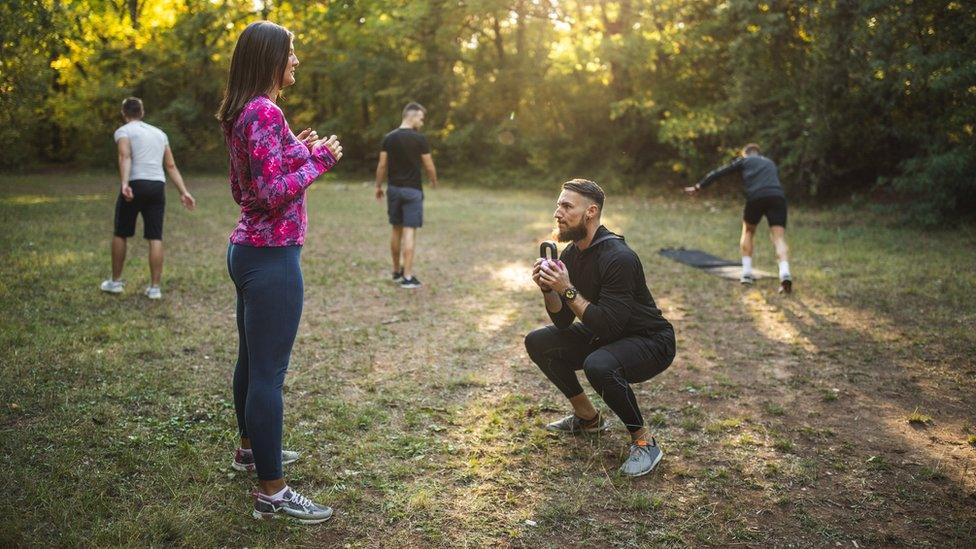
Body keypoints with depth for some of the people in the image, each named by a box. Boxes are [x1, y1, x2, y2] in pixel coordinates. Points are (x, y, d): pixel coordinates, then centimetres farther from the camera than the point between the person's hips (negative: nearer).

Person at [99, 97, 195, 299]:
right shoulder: (159, 133, 21)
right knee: (155, 238, 4)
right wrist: (184, 192, 10)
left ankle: (116, 282, 21)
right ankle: (154, 287, 2)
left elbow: (125, 157, -15)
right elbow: (171, 166, 16)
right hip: (158, 186, 4)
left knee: (120, 234, 12)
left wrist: (124, 183, -28)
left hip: (135, 185, -4)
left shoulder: (123, 131, 5)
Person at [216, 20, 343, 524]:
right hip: (272, 256, -10)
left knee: (252, 359, 22)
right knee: (268, 373, -5)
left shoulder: (241, 115, 13)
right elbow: (274, 193, -23)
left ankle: (251, 448, 40)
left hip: (247, 249, 10)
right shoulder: (265, 112, -17)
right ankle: (272, 492, 4)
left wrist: (294, 152, 15)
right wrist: (318, 160, -11)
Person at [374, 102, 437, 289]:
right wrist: (434, 181, 14)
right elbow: (429, 165, -4)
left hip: (393, 189, 5)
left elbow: (382, 165, 3)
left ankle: (397, 271, 25)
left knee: (396, 229, 15)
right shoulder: (419, 138, -9)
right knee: (409, 231, -6)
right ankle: (408, 276, -8)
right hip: (412, 190, -5)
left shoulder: (389, 138, 3)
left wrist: (378, 186, 14)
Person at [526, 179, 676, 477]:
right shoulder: (570, 254, -1)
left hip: (652, 342, -9)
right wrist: (548, 289, -16)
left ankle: (644, 441, -13)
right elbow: (563, 321, 1)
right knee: (538, 343, 2)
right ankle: (588, 417, 17)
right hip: (606, 336, 9)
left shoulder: (619, 258, -28)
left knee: (599, 365, -37)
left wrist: (568, 290, -29)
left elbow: (609, 326, -31)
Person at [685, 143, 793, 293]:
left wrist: (698, 187, 25)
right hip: (778, 196, 2)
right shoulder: (771, 163, 34)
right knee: (779, 238, -3)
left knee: (748, 233, 21)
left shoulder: (744, 160, 23)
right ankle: (785, 273, -27)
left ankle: (747, 273, 13)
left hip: (755, 198, -2)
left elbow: (719, 172, 21)